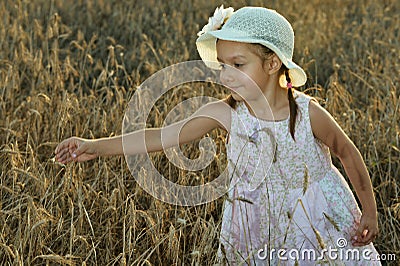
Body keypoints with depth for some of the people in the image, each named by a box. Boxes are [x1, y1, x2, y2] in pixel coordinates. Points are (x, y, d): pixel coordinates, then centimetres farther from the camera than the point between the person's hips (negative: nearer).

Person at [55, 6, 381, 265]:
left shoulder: (308, 113, -21)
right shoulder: (226, 113, -17)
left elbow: (348, 152, -5)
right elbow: (162, 136, -24)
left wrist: (370, 211, 1)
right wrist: (97, 146, -34)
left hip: (319, 226, -1)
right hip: (259, 231, 2)